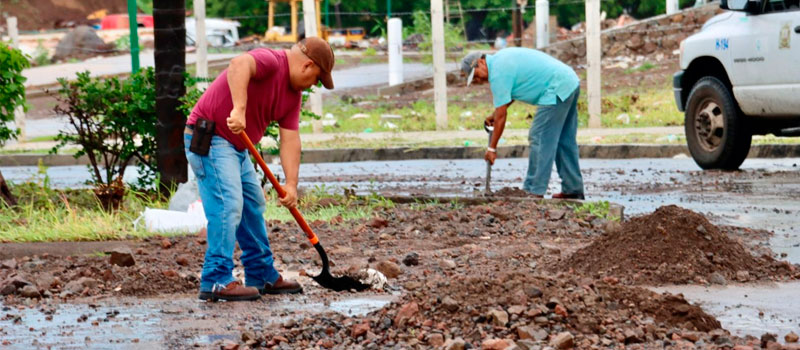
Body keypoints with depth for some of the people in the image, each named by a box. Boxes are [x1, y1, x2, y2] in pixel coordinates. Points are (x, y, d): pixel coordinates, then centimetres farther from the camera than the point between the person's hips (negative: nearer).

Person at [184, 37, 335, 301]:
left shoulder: (293, 92, 10)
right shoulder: (270, 62, -18)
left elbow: (290, 139, 4)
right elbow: (239, 64, -40)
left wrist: (291, 184, -7)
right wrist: (239, 109, -49)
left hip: (236, 145, 11)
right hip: (209, 138, -11)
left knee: (253, 207, 17)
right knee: (228, 205, -18)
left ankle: (263, 276, 27)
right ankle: (216, 282, -19)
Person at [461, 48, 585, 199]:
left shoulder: (498, 73, -13)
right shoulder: (501, 57, 16)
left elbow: (501, 116, -11)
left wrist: (492, 148, -5)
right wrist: (495, 114, 26)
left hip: (557, 90, -10)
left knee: (539, 139, -8)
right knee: (564, 140, 15)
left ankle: (535, 191, -8)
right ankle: (573, 189, 19)